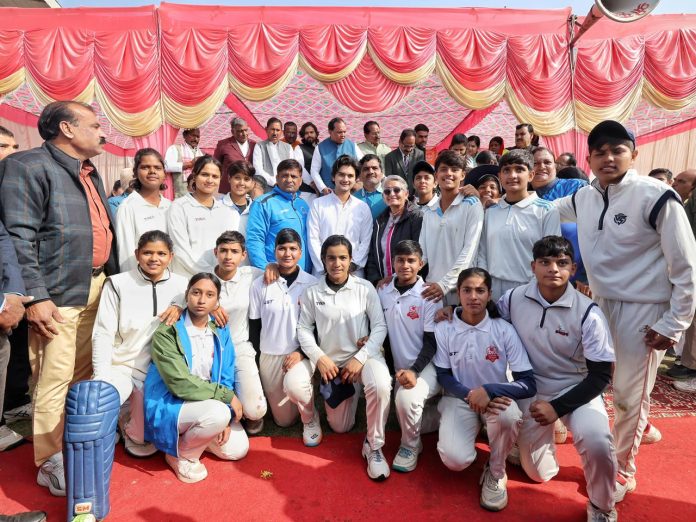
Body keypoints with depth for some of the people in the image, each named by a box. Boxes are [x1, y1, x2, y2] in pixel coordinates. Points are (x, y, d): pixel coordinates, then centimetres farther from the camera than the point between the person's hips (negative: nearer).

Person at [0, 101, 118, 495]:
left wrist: (115, 276, 16)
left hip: (97, 285, 8)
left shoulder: (89, 173, 17)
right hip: (60, 293, -8)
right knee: (55, 380, 0)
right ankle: (52, 463, 15)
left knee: (84, 373, 15)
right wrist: (36, 297, -19)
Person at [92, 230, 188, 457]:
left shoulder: (181, 285, 0)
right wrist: (101, 379, -15)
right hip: (122, 368, -1)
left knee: (144, 446, -3)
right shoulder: (117, 284, -5)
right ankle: (120, 415, 9)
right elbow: (103, 334, -7)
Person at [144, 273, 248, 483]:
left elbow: (226, 378, 0)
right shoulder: (166, 332, -19)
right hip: (170, 405, -6)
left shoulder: (220, 331, -1)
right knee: (217, 413, -32)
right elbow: (180, 384, -25)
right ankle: (181, 454, -2)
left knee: (238, 449, -2)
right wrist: (227, 395, -22)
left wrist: (225, 419, -11)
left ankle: (190, 436, 21)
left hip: (209, 404, 6)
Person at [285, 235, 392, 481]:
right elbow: (304, 329, 1)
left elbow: (380, 326, -5)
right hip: (328, 360, 2)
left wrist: (360, 358, -16)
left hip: (362, 355, -2)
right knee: (293, 382, -22)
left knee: (381, 385, -32)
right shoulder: (312, 293, 0)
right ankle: (310, 418, 15)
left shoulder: (365, 288, -4)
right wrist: (319, 357, -15)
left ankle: (374, 446, -6)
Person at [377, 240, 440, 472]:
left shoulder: (428, 295, -12)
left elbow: (431, 342, -13)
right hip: (400, 367, 5)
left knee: (407, 398, -31)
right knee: (408, 421, 2)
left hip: (427, 365, -5)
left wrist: (414, 371, -26)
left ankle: (410, 446, -2)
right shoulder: (383, 291, 1)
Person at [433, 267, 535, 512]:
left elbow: (528, 384, -12)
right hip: (459, 398, 0)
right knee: (456, 460, -25)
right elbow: (444, 377, -1)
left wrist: (488, 390, -28)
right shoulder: (443, 329, -9)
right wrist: (470, 395, -20)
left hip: (496, 398, 0)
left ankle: (496, 472, -5)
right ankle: (450, 429, 15)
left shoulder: (504, 330, -12)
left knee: (508, 415, -37)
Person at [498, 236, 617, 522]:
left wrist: (558, 407, -20)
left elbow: (601, 376, -14)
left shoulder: (588, 313, -20)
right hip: (532, 389, 3)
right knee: (539, 473, 11)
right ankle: (549, 432, 46)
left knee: (597, 442, -34)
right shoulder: (514, 298, -12)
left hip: (576, 390, -2)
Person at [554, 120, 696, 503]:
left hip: (643, 311, -5)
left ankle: (622, 472, 28)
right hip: (598, 305, 5)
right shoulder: (583, 198, 2)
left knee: (629, 396, 6)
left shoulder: (656, 196, -14)